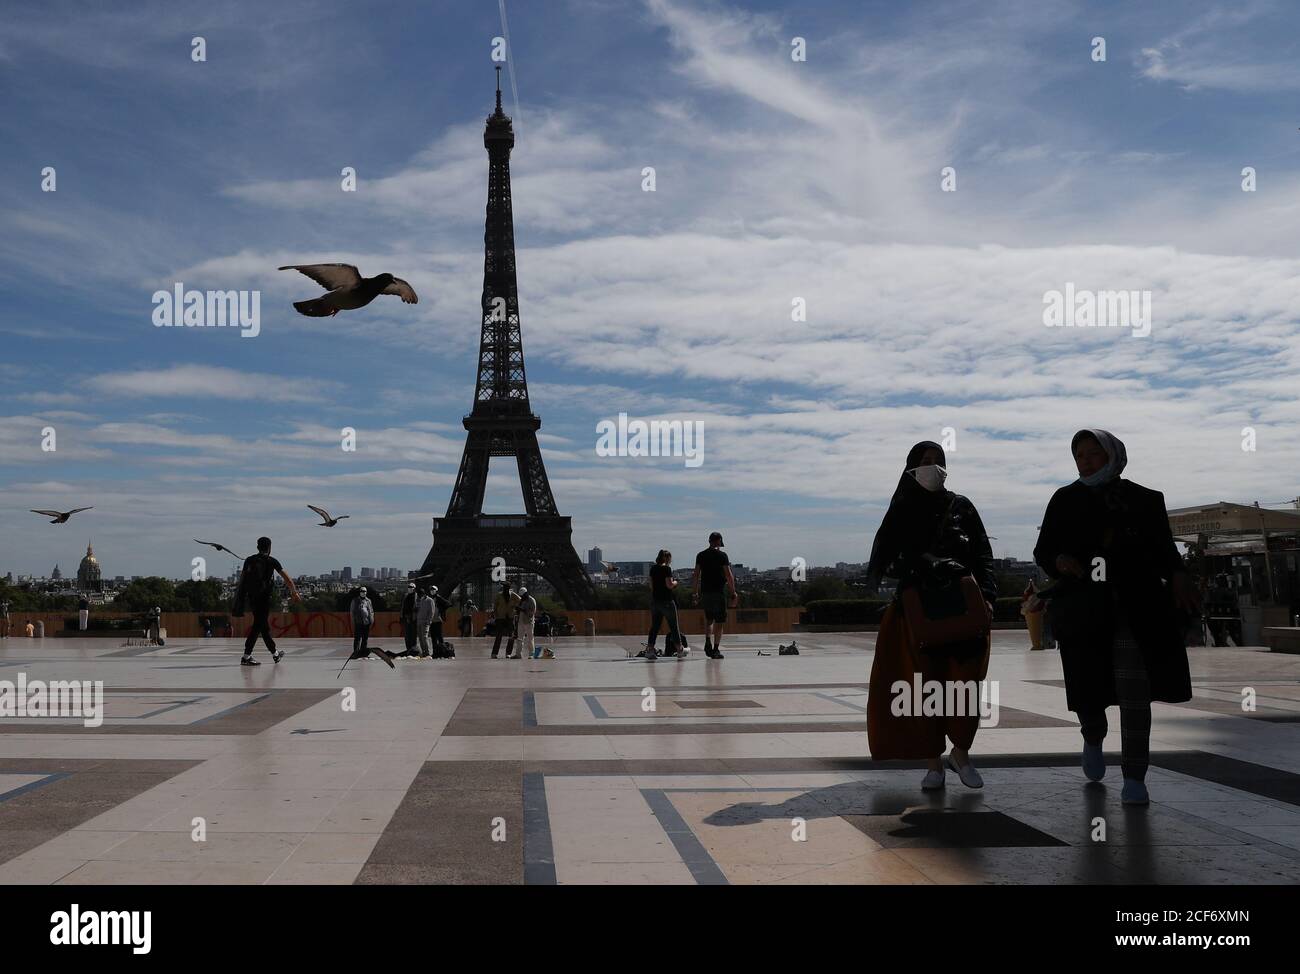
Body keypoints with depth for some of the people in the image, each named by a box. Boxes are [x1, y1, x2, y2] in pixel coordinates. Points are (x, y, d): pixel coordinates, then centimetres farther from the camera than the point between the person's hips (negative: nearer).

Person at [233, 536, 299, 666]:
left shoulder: (249, 560, 10)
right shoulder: (271, 561, 0)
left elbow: (242, 579, 8)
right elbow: (287, 578, 5)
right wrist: (294, 592, 15)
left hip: (251, 597, 5)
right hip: (264, 597, -5)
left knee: (263, 624, 13)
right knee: (258, 625, -4)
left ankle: (274, 653, 20)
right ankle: (246, 657, -6)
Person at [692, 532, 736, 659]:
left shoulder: (701, 555, 7)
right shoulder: (722, 555, -5)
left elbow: (696, 576, 6)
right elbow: (729, 576, -8)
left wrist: (695, 593, 12)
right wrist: (733, 594, -4)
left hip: (704, 593, 4)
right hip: (718, 592, -4)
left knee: (708, 620, 19)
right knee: (719, 622, 4)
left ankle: (708, 642, -1)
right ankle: (716, 649, 0)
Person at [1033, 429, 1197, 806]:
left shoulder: (1144, 499, 10)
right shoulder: (1066, 500, 8)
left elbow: (1164, 548, 14)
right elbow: (1042, 550, 8)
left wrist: (1178, 576, -6)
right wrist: (1059, 560, -14)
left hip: (1137, 607, 0)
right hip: (1085, 608, 0)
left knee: (1134, 690, -8)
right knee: (1089, 685, 1)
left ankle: (1134, 779, -2)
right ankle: (1093, 739, 35)